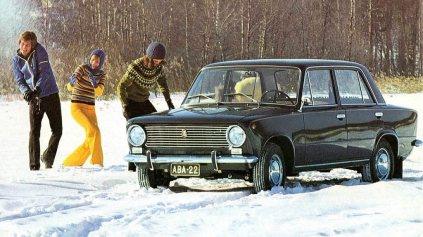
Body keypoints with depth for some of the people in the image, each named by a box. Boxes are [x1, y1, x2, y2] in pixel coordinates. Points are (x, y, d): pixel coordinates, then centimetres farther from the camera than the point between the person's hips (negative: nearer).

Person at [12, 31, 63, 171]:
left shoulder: (39, 52, -10)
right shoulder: (17, 60, 1)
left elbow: (45, 72, -17)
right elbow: (20, 80, 3)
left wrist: (38, 89, -31)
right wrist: (26, 92, -19)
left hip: (50, 95, -2)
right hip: (34, 99, 2)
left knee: (57, 131, 2)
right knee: (34, 132, -6)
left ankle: (47, 157, 24)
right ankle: (34, 165, -3)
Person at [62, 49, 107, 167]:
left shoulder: (101, 74, 6)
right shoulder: (82, 68, -11)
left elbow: (99, 92, -11)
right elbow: (69, 87, -22)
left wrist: (94, 82, -30)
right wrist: (72, 83, -46)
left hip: (90, 109, 7)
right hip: (77, 107, -7)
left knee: (90, 141, 4)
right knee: (94, 131, -24)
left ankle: (69, 163, 19)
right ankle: (97, 163, -22)